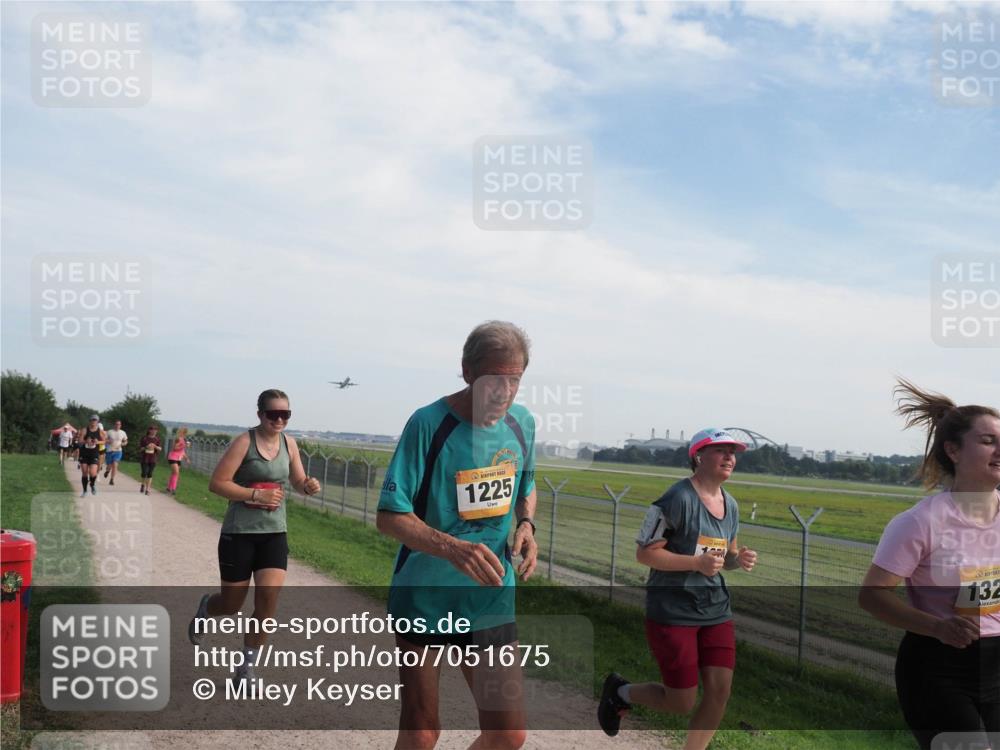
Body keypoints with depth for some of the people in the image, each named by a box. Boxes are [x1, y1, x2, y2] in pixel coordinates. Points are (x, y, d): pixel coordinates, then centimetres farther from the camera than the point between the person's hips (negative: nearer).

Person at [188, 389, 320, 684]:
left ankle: (247, 665, 8)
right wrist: (256, 495, -23)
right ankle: (205, 607, 46)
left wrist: (309, 486, -9)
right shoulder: (244, 442, -13)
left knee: (269, 598, -10)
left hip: (274, 533, 4)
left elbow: (297, 481, 14)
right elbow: (216, 483, -15)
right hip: (239, 533, -4)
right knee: (232, 605, 8)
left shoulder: (289, 443, 2)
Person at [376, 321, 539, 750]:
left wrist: (526, 524, -2)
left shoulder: (522, 423, 1)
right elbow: (389, 516, -17)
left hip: (492, 599, 5)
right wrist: (455, 549, -32)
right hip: (425, 598, -4)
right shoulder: (429, 423, -16)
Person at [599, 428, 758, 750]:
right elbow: (645, 553, -16)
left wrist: (739, 559, -3)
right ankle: (620, 692, 27)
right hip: (673, 612, -7)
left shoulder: (730, 505, 8)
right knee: (682, 703, -1)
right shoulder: (677, 499, -17)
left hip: (716, 611, 7)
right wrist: (696, 562, -24)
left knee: (719, 693, 1)